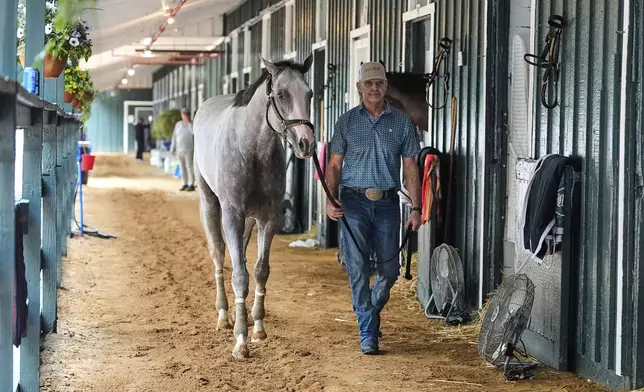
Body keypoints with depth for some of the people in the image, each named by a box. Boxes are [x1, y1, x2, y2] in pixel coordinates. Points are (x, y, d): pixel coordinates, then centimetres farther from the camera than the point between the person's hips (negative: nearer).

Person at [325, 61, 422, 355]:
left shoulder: (402, 122, 6)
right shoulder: (347, 122, 5)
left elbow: (410, 167, 6)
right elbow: (334, 165, 5)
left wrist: (416, 208, -1)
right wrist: (331, 200, -9)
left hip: (387, 203, 1)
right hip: (354, 202, -1)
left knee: (389, 270, 5)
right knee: (358, 269, -5)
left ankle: (371, 311, 34)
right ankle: (368, 334, 3)